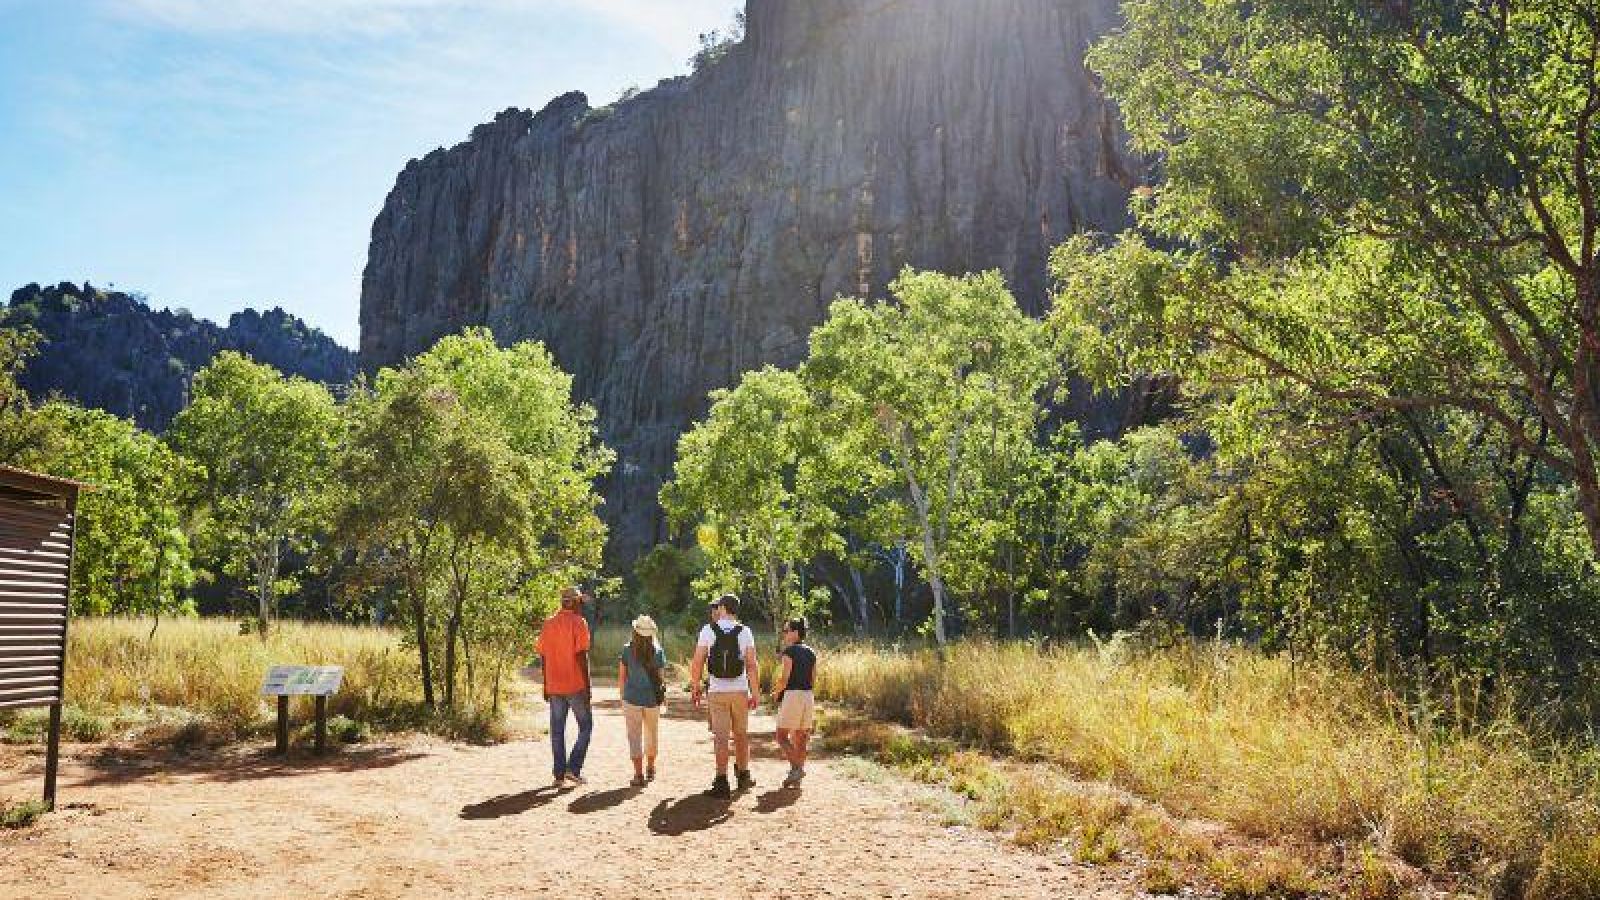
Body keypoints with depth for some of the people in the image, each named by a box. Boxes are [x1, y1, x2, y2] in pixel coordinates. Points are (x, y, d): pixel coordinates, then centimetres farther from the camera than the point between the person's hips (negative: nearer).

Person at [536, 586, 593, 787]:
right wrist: (587, 686, -10)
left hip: (554, 686, 5)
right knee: (586, 725, 8)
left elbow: (543, 657, 10)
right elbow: (582, 656, -13)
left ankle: (560, 774, 11)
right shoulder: (578, 623, -9)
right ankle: (573, 769, -2)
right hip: (576, 686, -5)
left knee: (557, 730, 9)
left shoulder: (548, 624, 8)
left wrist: (546, 686, 16)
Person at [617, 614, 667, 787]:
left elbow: (621, 677, -2)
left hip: (632, 698, -2)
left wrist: (623, 696, 11)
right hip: (652, 699, 2)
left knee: (635, 736, 4)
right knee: (651, 734, 19)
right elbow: (660, 677, 0)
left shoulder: (627, 650, -6)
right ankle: (650, 769, 33)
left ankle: (639, 774, 0)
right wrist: (660, 694, 14)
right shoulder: (657, 651, -4)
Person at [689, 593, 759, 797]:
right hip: (740, 691, 1)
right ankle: (743, 776, 28)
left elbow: (697, 662, -4)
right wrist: (755, 694, 0)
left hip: (717, 692, -1)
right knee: (741, 735, 16)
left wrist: (695, 688, 6)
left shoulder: (708, 630, -3)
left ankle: (722, 782, -8)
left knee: (720, 737, -1)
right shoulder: (745, 632, -1)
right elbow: (752, 666, -5)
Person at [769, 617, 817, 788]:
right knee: (801, 738, 10)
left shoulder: (789, 651, -10)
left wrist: (776, 693, 3)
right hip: (808, 696, 7)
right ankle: (796, 779, 10)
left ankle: (796, 767, -14)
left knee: (782, 736, 2)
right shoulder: (811, 653, 11)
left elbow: (784, 678, -13)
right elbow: (813, 680, 13)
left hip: (792, 695, -7)